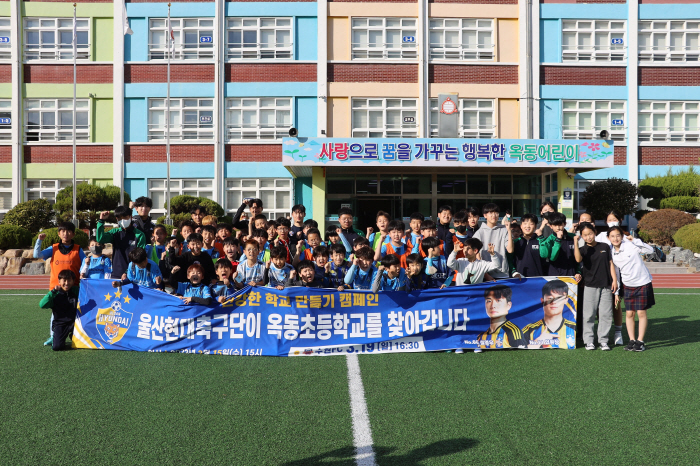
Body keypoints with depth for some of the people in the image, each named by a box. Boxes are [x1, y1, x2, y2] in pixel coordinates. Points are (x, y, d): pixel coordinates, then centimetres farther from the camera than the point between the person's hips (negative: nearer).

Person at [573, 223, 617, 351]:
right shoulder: (583, 249, 1)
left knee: (606, 314, 3)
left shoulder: (604, 247, 8)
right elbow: (578, 259, -22)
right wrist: (575, 242, -25)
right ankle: (588, 340, 9)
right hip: (590, 286, -2)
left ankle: (603, 340, 12)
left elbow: (610, 263, 12)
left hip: (606, 285, 2)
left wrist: (614, 279, 4)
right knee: (589, 315, 0)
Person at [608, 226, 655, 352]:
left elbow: (650, 250, -22)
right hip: (628, 286, 4)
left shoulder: (631, 246, -12)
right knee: (629, 314, 5)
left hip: (643, 284, -4)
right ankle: (632, 340, 16)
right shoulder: (611, 254, 1)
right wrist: (616, 292, 11)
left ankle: (640, 341, 9)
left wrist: (635, 240, -26)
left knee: (641, 313, 0)